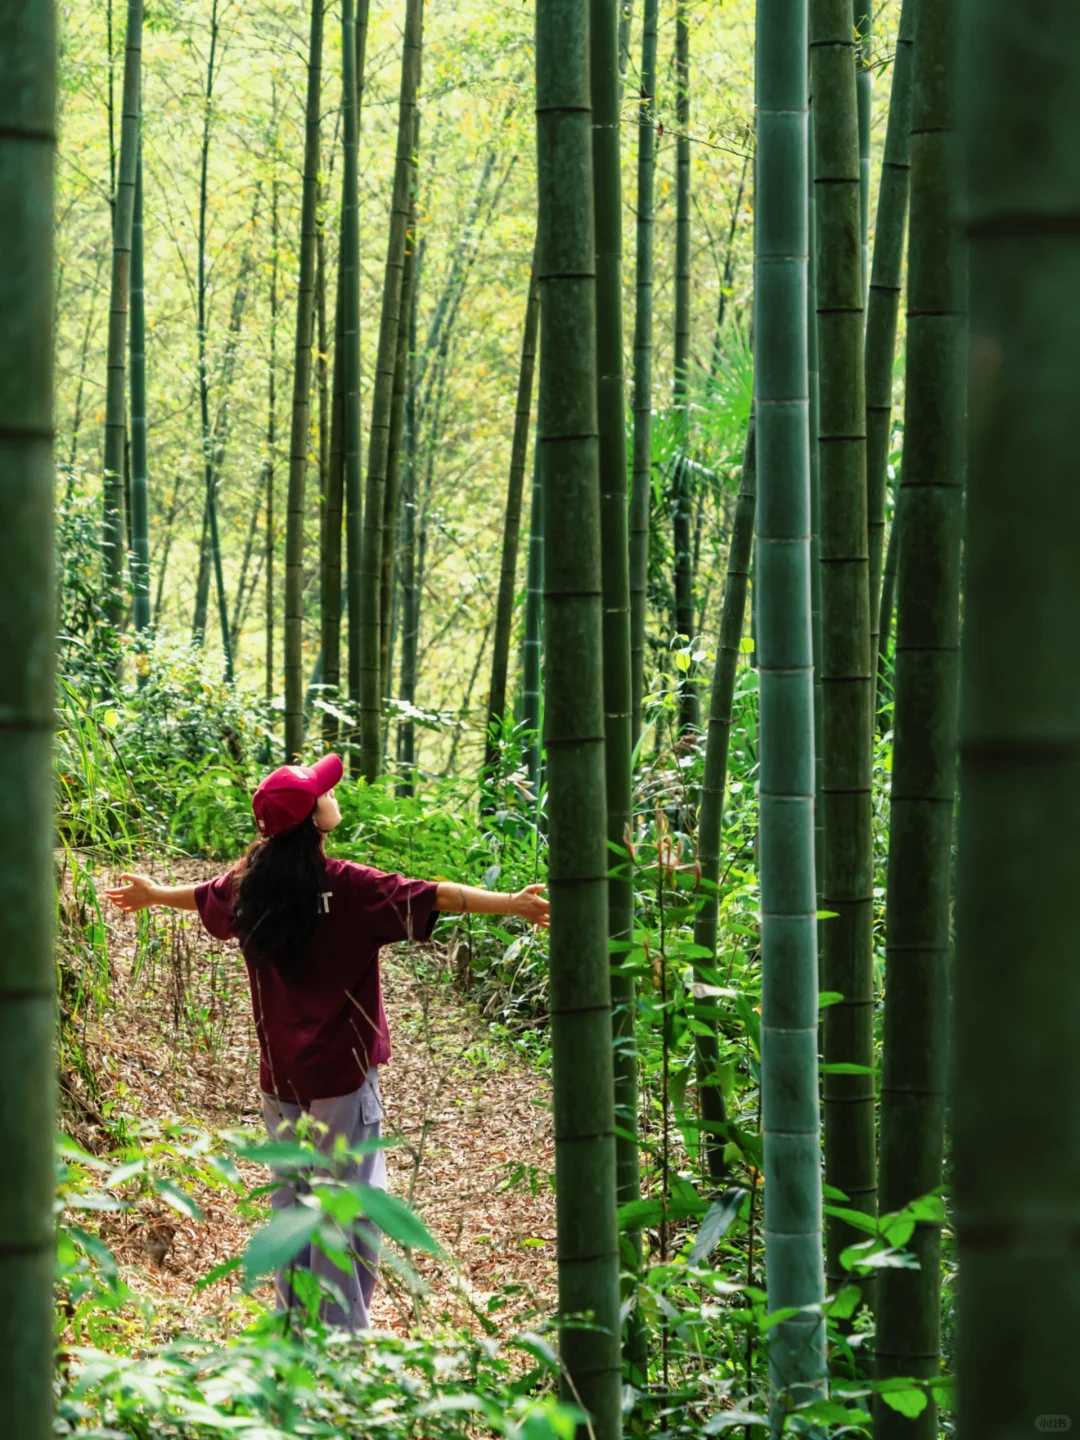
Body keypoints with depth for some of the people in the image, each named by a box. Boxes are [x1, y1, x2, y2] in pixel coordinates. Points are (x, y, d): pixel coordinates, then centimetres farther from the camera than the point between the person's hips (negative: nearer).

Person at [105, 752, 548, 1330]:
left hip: (279, 1075, 7)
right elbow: (433, 897, -21)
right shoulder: (347, 888, -14)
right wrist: (513, 904, -22)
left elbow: (201, 895, 26)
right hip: (341, 1074, -6)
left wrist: (153, 893, 47)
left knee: (290, 1200, 16)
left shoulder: (251, 885, 6)